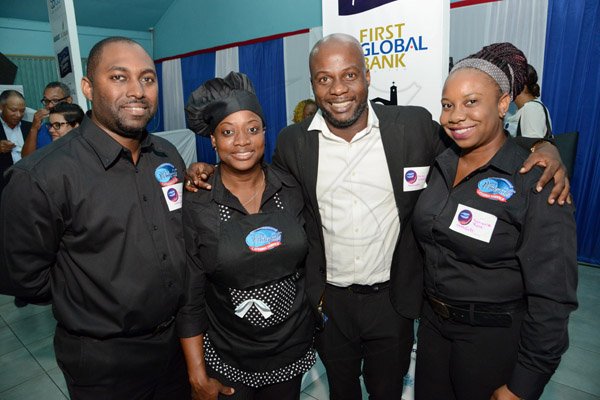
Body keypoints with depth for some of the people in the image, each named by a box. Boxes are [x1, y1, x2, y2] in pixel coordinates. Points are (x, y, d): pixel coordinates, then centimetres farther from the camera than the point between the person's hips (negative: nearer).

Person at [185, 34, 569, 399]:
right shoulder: (293, 142, -7)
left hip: (392, 300, 0)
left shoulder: (414, 126, -11)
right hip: (328, 302, 1)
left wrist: (542, 149, -17)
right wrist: (213, 171, -9)